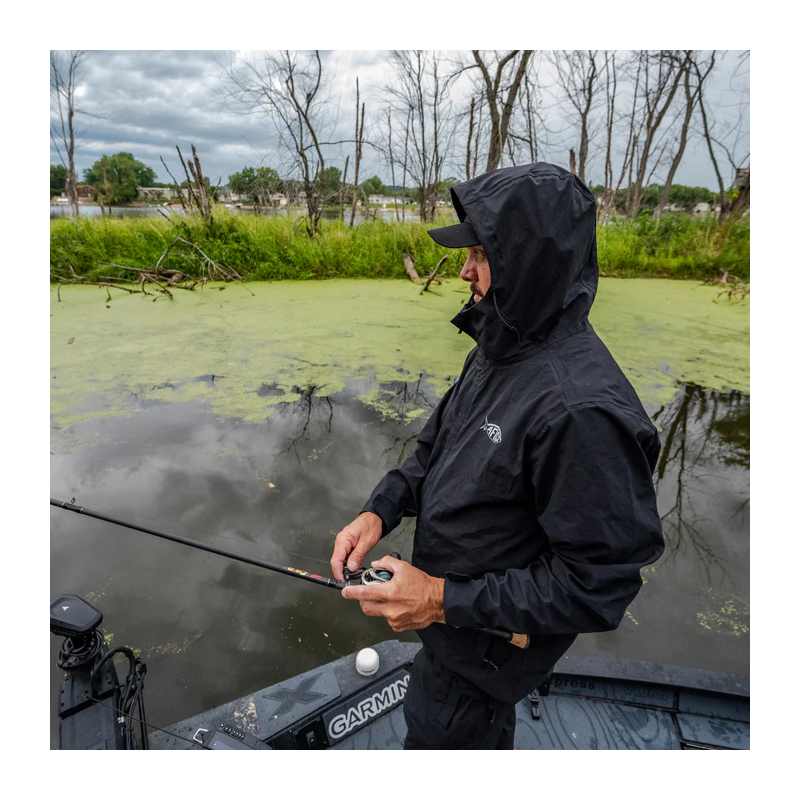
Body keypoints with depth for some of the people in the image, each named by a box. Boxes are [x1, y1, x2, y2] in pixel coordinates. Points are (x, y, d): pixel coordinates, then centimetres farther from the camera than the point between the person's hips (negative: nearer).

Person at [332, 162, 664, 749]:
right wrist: (379, 511, -9)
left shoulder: (582, 409, -36)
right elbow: (436, 444, 6)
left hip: (484, 640, -8)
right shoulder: (498, 351, -5)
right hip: (443, 596, 8)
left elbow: (599, 586, -29)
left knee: (438, 734, 20)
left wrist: (447, 601, -27)